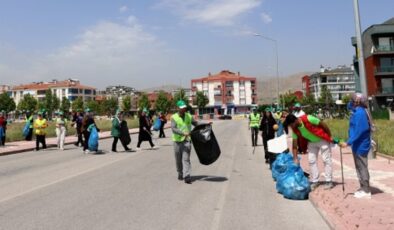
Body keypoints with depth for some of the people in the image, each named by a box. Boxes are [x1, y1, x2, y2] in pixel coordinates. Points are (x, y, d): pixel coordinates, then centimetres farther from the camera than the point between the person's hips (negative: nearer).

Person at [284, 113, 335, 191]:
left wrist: (330, 137, -12)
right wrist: (295, 159, -13)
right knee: (311, 161, 2)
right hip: (311, 142, 6)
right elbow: (294, 146, -9)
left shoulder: (308, 119, -33)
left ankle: (329, 181, 4)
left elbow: (323, 125, -20)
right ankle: (314, 181, 11)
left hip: (323, 140, -5)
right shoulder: (295, 130, -14)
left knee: (326, 160, -2)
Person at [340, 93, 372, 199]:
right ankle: (363, 188, 25)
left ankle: (366, 191, 7)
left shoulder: (360, 113, -21)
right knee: (360, 168, 16)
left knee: (362, 168, -2)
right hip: (359, 145, 10)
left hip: (360, 146, -10)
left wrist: (348, 143, -27)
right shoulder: (358, 111, 9)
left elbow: (358, 131, -27)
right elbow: (350, 106, 32)